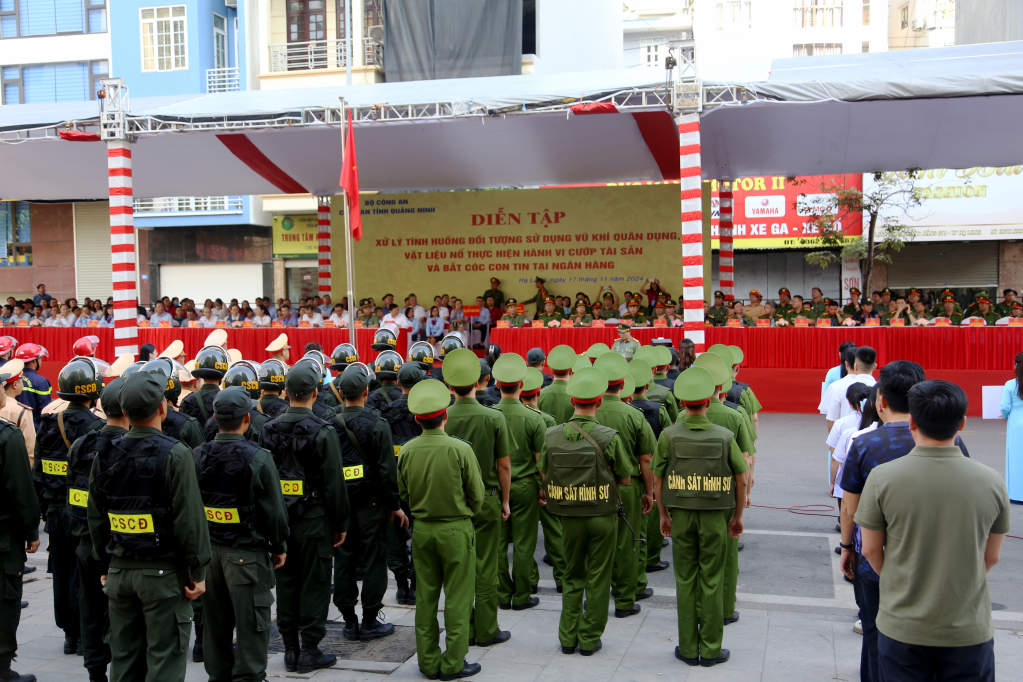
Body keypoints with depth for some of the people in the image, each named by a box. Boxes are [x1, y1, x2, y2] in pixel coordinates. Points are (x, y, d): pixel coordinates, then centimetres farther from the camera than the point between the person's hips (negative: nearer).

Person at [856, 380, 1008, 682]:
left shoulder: (883, 478, -13)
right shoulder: (991, 481, -8)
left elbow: (871, 550, -3)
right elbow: (991, 558, 3)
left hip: (902, 630, -1)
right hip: (970, 631, 1)